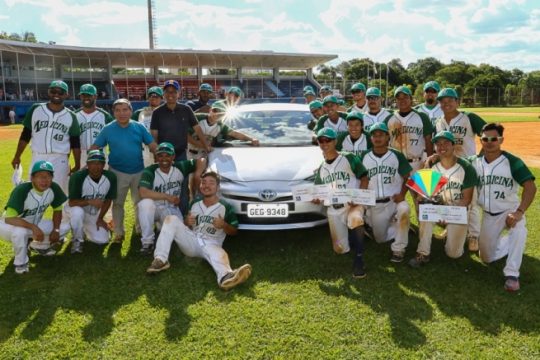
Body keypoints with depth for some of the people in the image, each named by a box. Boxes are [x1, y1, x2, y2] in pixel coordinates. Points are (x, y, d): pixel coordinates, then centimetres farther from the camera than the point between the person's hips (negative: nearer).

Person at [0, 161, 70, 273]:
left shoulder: (54, 188, -17)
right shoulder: (22, 190, -33)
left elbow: (57, 209, -1)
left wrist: (56, 229, -12)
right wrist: (33, 227, -45)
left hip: (34, 224, 6)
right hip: (9, 225, -5)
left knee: (65, 227, -7)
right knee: (20, 232, -39)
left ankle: (39, 245, 19)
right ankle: (20, 262, -9)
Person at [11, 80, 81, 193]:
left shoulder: (70, 116, 3)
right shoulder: (35, 109, 5)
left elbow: (75, 143, 4)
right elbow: (25, 135, 8)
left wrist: (77, 165, 0)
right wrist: (17, 156, 5)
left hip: (60, 160, -1)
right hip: (38, 158, 1)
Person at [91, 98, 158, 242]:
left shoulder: (139, 127, -5)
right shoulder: (108, 129, -6)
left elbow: (152, 145, -5)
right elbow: (94, 148, -4)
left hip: (138, 171, 1)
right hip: (118, 172, -1)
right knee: (118, 203, 10)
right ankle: (119, 232, 25)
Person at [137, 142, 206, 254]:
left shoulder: (180, 167, -5)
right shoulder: (149, 172, -16)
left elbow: (201, 161, 2)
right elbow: (143, 193, -31)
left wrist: (197, 175, -17)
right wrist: (167, 197, -29)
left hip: (172, 209, 3)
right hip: (155, 207, -3)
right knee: (145, 203, -36)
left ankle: (162, 224, 19)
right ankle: (147, 241, -21)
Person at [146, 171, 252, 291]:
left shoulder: (226, 207, 1)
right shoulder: (195, 204, 13)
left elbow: (234, 231, 6)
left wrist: (224, 225, -16)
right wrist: (187, 222, -4)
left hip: (211, 244, -4)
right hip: (191, 241, 4)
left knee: (219, 253, -40)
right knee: (171, 219, -16)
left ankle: (225, 277, -76)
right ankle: (161, 259, -30)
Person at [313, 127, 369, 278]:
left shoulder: (349, 158, -1)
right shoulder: (321, 169, 14)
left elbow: (364, 178, -2)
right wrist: (316, 199, -7)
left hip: (353, 204, -5)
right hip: (333, 210, 5)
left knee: (355, 219, -41)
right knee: (340, 249, 2)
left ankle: (358, 260, -28)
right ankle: (352, 234, 36)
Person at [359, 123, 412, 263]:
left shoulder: (397, 155, -2)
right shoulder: (364, 157, 3)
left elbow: (406, 177, 2)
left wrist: (402, 194, -15)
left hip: (394, 200, -2)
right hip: (375, 205, 3)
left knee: (404, 209, -37)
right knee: (380, 238, 5)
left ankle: (398, 249, -20)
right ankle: (395, 226, 39)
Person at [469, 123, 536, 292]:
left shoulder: (512, 162, -18)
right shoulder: (475, 162, -6)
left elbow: (530, 186, -26)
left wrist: (519, 212, -38)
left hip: (510, 210, -4)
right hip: (489, 215, 4)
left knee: (519, 229, -39)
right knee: (487, 257, 9)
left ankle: (512, 274, -26)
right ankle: (507, 241, 40)